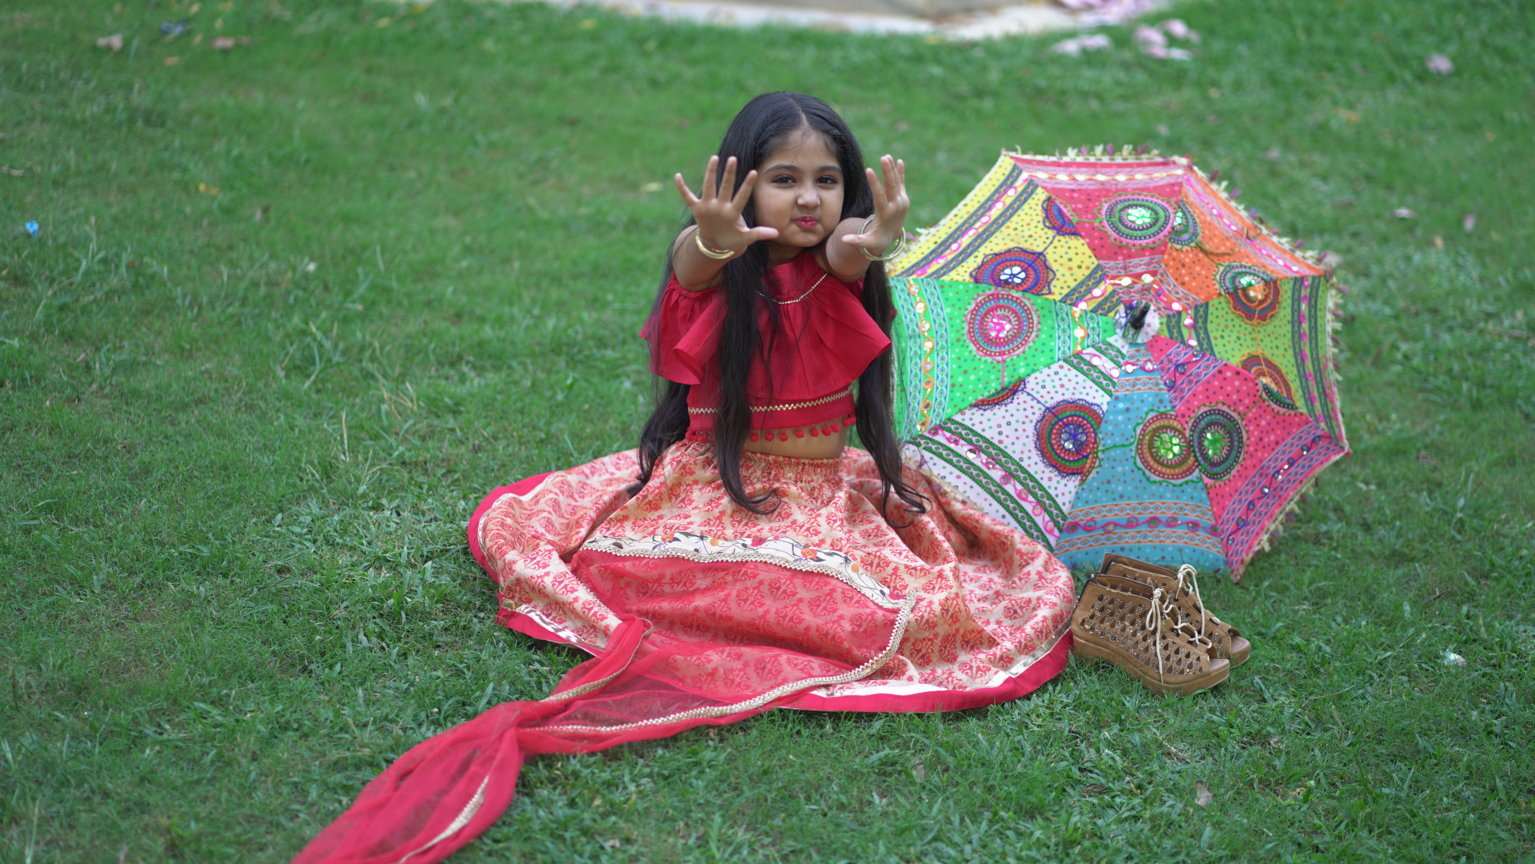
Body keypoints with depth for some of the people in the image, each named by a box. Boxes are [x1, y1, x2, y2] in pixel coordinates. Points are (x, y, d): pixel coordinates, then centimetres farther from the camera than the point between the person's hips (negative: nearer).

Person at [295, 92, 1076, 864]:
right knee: (514, 526, -9)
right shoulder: (712, 268, -9)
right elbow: (694, 263, -35)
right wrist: (713, 245, -61)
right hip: (709, 483, -1)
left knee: (931, 606, -18)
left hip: (823, 496, 2)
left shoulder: (836, 269, -5)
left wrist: (866, 248, -57)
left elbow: (843, 253, -30)